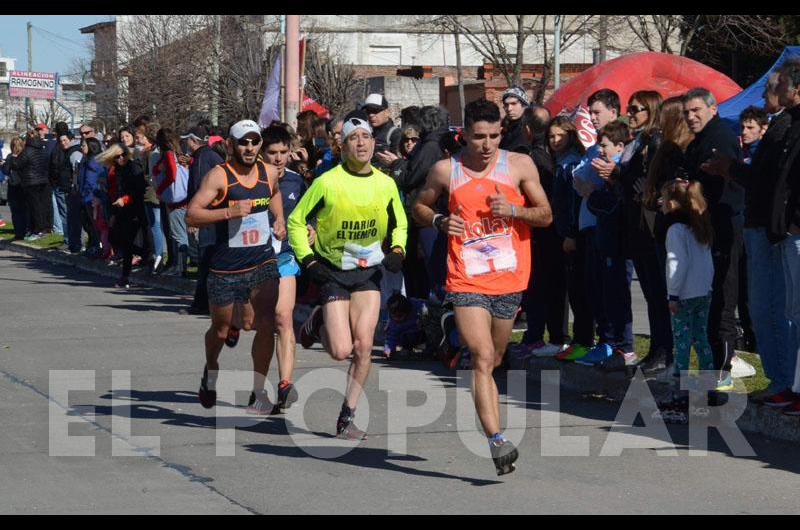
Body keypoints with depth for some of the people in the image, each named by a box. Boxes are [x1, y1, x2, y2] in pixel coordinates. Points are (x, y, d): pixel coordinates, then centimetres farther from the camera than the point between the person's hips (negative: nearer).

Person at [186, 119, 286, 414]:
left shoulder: (269, 173, 3)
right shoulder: (219, 176, -11)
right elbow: (191, 215, -18)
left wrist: (279, 219, 13)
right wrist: (230, 212, -28)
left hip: (262, 261, 2)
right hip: (226, 265, -2)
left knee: (265, 324, -14)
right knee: (221, 329, 14)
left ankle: (258, 393, -7)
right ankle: (210, 370, 45)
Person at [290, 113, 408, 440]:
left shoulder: (386, 184, 1)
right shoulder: (327, 183, -11)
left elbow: (399, 224, 17)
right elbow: (296, 222, -2)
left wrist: (397, 250, -2)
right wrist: (308, 261, -11)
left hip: (369, 272, 3)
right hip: (332, 271, -3)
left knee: (363, 346, -8)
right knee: (341, 350, -11)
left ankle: (347, 419, 4)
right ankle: (318, 323, 25)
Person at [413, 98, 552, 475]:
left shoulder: (520, 165, 2)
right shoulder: (445, 170, 1)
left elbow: (546, 215, 4)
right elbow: (419, 207, 16)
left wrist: (513, 210, -14)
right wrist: (440, 221, -5)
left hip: (509, 279, 2)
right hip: (466, 282, -2)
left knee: (493, 360, 13)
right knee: (482, 358, -17)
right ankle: (497, 441, -22)